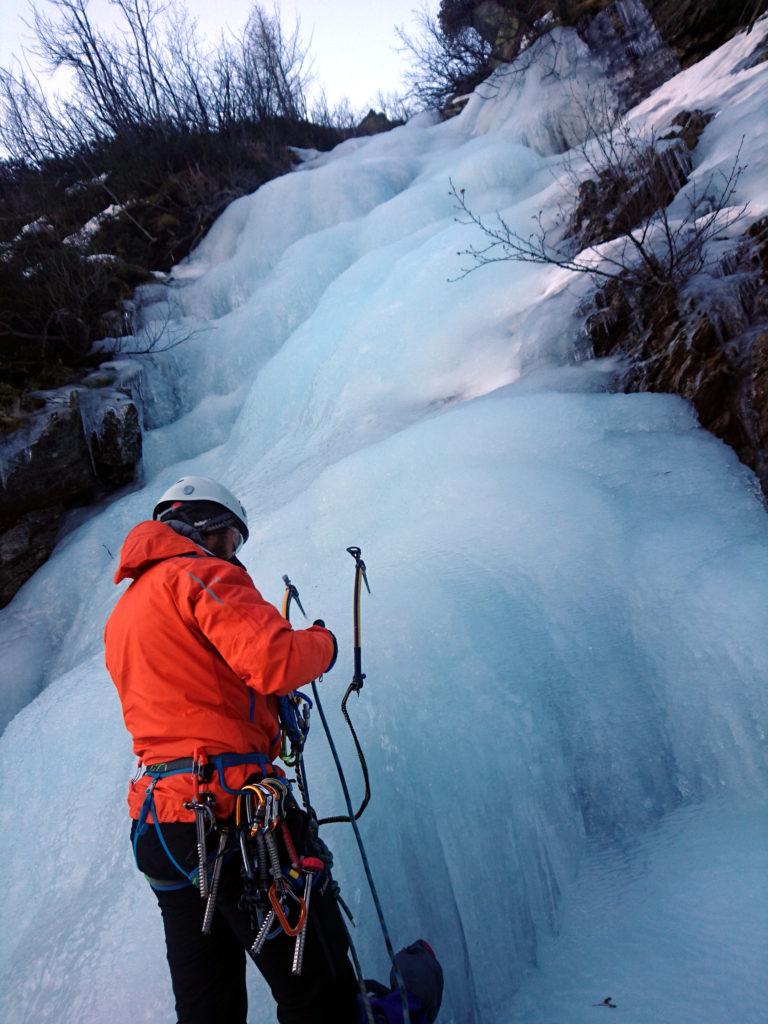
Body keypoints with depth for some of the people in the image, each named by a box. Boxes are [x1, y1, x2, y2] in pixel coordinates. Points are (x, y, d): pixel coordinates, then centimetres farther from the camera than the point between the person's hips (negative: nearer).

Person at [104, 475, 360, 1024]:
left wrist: (261, 706, 21)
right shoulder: (200, 572, -8)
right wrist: (323, 643, -3)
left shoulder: (122, 614, 21)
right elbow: (274, 661, -22)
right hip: (231, 809, -9)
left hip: (158, 824, 10)